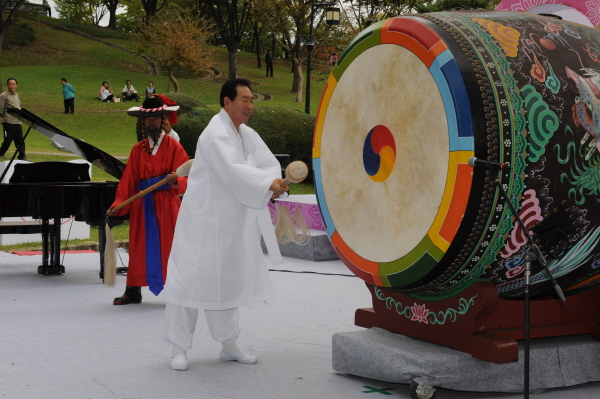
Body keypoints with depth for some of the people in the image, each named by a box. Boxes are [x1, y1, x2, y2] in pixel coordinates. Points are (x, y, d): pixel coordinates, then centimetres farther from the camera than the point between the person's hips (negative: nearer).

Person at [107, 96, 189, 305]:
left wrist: (175, 181, -29)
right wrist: (117, 205, -3)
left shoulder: (173, 146, 1)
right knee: (138, 247, 7)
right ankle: (133, 291, 16)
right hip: (141, 205, 4)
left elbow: (185, 178, -6)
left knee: (169, 246, -3)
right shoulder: (138, 149, 12)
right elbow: (128, 180, 7)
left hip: (166, 204, -4)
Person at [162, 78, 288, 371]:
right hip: (203, 221, -9)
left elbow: (269, 164, 2)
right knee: (190, 279, -4)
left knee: (227, 281, 16)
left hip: (231, 224, 9)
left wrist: (273, 185, -19)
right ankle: (179, 349, 6)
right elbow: (232, 171, -30)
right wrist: (268, 182, -30)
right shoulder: (215, 135, -17)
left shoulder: (248, 135, 9)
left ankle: (229, 345, 26)